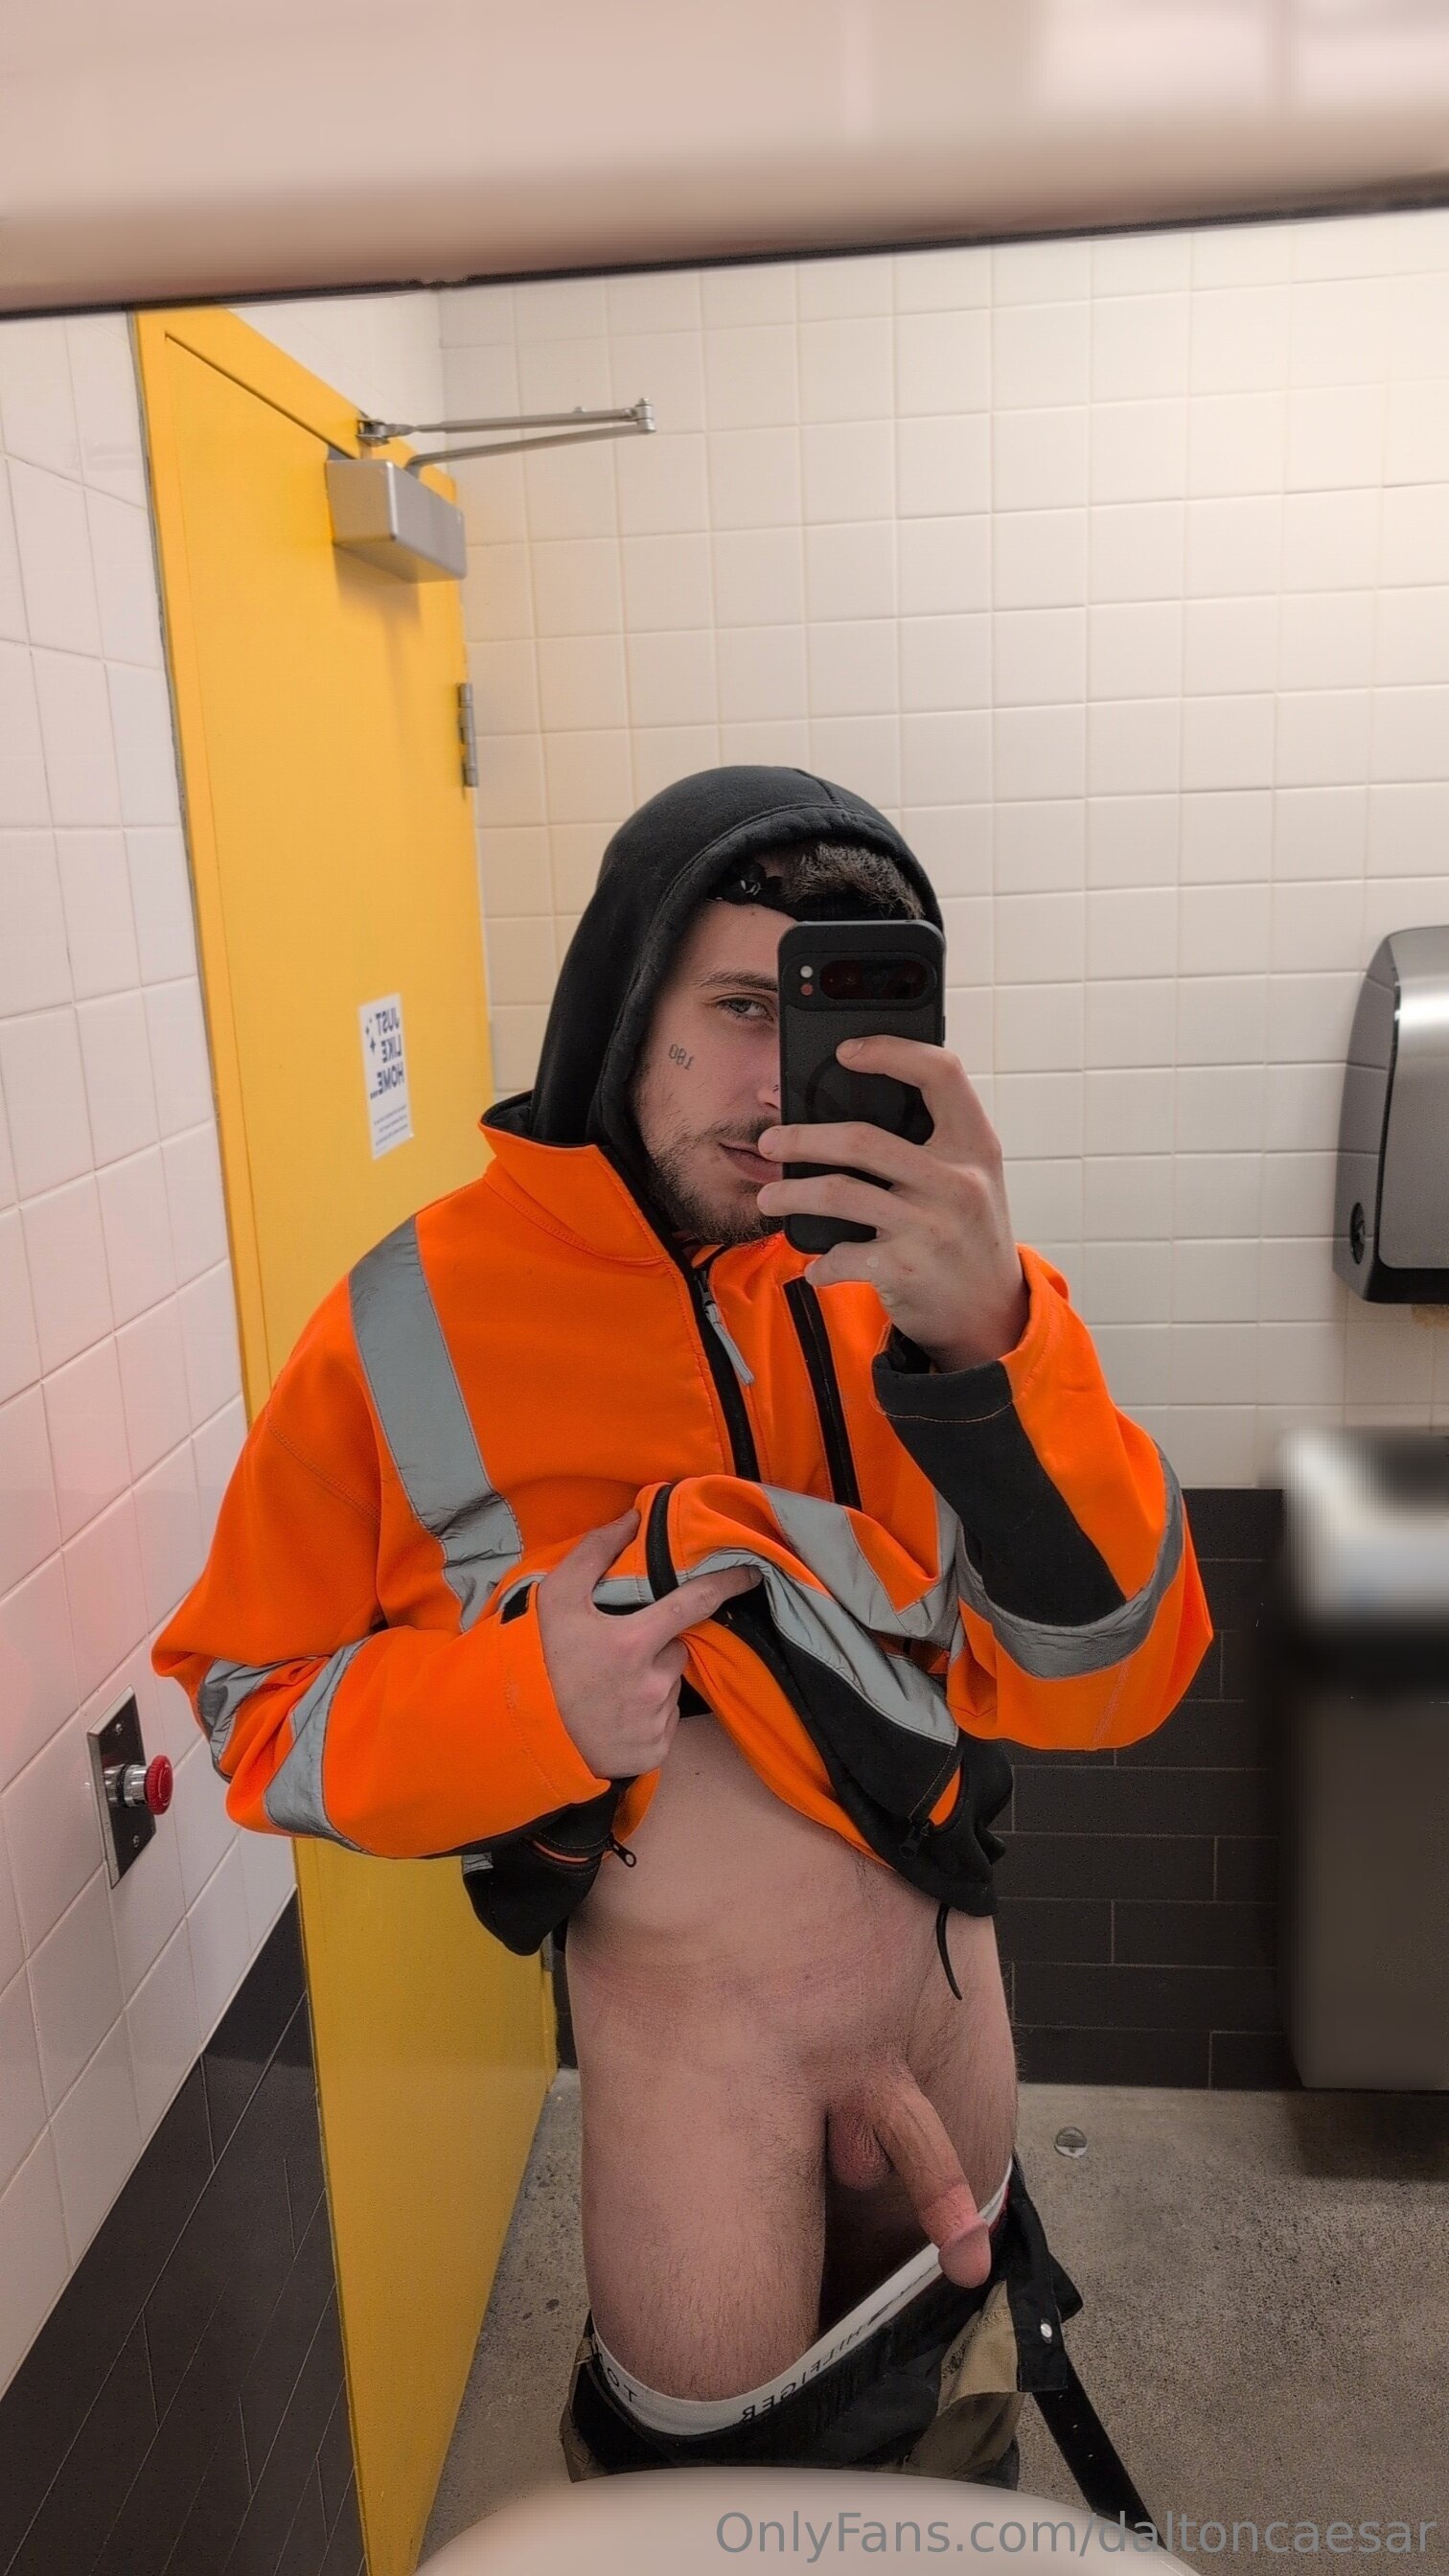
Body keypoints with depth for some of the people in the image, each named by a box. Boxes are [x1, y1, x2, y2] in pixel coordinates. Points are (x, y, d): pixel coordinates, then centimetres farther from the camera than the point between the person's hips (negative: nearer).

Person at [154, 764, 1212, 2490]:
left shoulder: (913, 1279, -14)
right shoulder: (423, 1319, -18)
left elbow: (1108, 1681, -21)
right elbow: (255, 1703, -9)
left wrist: (985, 1342, -37)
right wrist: (524, 1699, -28)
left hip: (950, 1983, 3)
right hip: (679, 2035, -3)